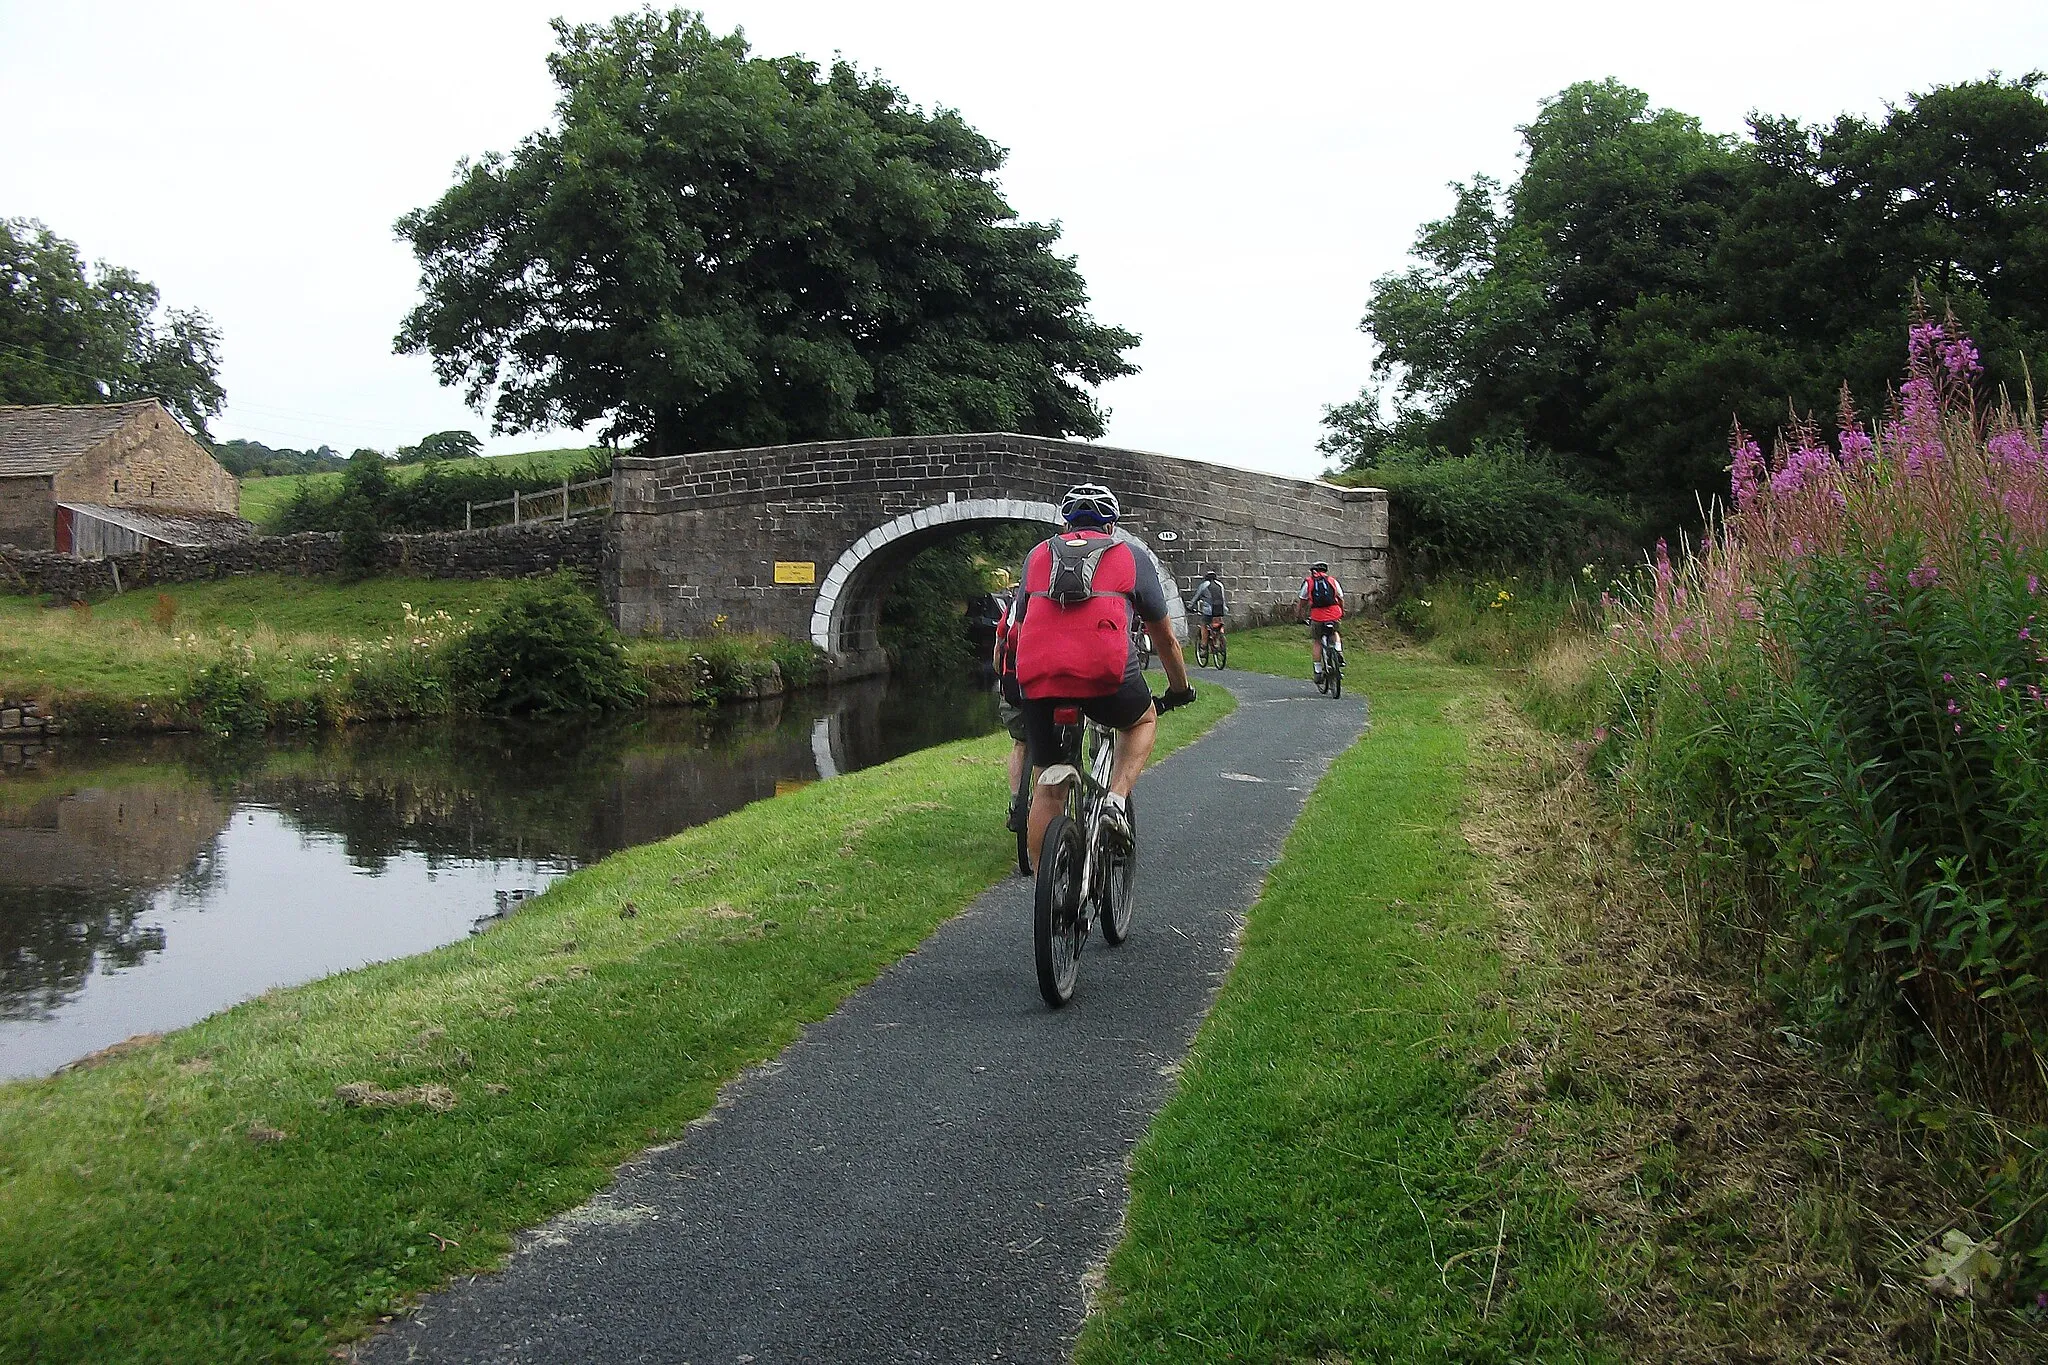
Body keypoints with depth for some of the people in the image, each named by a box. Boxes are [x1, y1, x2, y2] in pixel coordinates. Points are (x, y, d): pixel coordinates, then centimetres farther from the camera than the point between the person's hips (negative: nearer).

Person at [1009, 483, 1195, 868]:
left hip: (1038, 678, 2)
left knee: (1047, 789, 14)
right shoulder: (1131, 556, 22)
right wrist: (1180, 689, 46)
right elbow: (1163, 637, 30)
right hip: (1106, 673, -2)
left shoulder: (1038, 555, 27)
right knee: (1144, 721, 31)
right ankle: (1116, 800, 9)